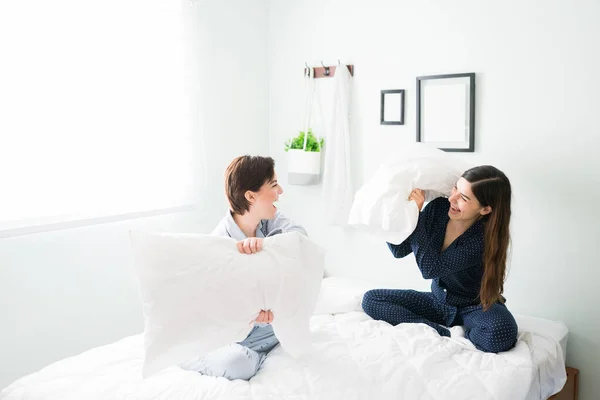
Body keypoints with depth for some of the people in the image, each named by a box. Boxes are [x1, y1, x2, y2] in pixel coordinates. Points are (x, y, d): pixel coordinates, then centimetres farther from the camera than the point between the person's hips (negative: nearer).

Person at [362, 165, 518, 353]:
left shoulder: (486, 238, -26)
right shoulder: (439, 208, -12)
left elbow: (430, 268, -30)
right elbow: (399, 250, -3)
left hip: (475, 307, -5)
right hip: (439, 301, 5)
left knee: (501, 335, -38)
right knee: (370, 299, -11)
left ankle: (438, 332, -10)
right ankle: (447, 333, -18)